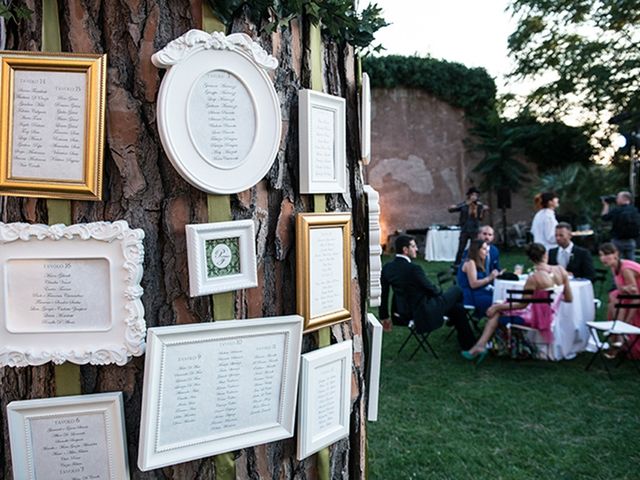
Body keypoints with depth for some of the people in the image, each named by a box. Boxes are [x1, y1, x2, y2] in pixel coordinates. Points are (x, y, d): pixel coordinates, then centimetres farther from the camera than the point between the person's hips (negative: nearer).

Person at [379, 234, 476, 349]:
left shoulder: (387, 267, -4)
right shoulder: (414, 268, -27)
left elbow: (384, 294, 4)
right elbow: (431, 289, -12)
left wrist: (384, 316, 17)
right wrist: (440, 293, 12)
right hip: (422, 314, -8)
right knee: (457, 291, 12)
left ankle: (468, 344, 36)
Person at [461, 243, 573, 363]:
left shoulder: (533, 278, -23)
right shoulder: (561, 270, -6)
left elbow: (522, 305, -14)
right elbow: (569, 298, 3)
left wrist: (498, 306, -2)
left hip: (537, 317, -7)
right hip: (551, 315, 7)